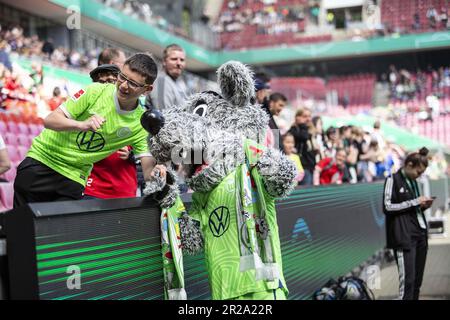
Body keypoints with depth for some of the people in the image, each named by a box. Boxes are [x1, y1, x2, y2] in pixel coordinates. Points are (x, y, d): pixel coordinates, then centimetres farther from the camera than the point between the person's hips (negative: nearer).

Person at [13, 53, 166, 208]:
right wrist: (81, 125, -32)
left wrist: (154, 173, -34)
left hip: (74, 177, 1)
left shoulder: (141, 122, -7)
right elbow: (49, 120, -14)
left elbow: (148, 167, -9)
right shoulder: (95, 91, -12)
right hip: (42, 158, -1)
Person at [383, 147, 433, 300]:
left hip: (420, 233, 7)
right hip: (405, 236, -7)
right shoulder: (393, 180, -3)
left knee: (417, 279, 6)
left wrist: (423, 206, 5)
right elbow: (387, 207, -11)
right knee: (408, 279, -11)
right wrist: (415, 202, -11)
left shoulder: (413, 181, 19)